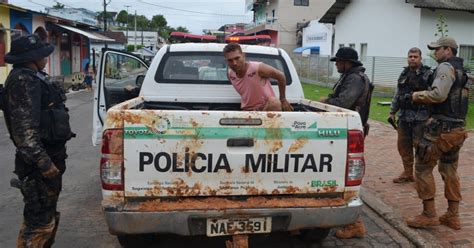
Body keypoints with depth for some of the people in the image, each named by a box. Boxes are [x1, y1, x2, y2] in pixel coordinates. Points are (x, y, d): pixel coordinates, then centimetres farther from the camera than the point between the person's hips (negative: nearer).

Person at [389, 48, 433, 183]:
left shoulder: (428, 74, -6)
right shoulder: (404, 74, 13)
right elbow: (397, 95, 19)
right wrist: (392, 112, 17)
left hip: (420, 117, -6)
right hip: (404, 116, 6)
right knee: (403, 146, 11)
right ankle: (408, 173, 24)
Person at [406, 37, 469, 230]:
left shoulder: (446, 67, -11)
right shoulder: (460, 70, 19)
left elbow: (439, 94, -25)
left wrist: (418, 96, -10)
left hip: (442, 128, -9)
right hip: (458, 128, 10)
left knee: (423, 168, -2)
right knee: (449, 170, 15)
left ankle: (429, 215, 2)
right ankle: (452, 216, 21)